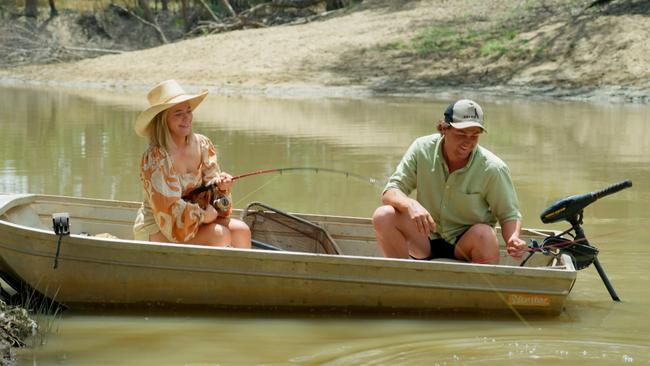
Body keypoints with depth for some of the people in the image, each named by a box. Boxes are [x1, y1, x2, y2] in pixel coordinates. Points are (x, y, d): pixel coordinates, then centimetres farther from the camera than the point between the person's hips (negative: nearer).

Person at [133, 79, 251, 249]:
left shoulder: (202, 144, 1)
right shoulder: (154, 159, -20)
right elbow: (169, 210, -22)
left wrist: (220, 183, -16)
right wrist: (205, 215, -17)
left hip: (194, 220, 7)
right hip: (156, 231, -7)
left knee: (241, 231, -12)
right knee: (219, 234, -25)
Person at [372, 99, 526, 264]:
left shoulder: (493, 168, -15)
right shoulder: (422, 149, -10)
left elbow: (509, 215, -6)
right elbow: (390, 193, -10)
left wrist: (513, 239, -30)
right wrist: (411, 205, -34)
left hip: (465, 245, -2)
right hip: (427, 240, 2)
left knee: (483, 234, -35)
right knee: (383, 216, -23)